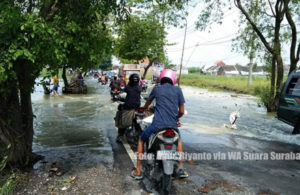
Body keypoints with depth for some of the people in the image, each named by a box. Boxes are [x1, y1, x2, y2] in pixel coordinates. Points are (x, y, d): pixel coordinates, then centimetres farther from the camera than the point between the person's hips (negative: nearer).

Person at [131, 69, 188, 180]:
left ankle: (138, 171, 24)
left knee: (141, 141, 24)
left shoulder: (156, 89, 7)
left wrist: (145, 108, 49)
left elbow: (147, 104, 25)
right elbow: (182, 111, 8)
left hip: (157, 124, -1)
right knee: (178, 140, 35)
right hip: (172, 125, 2)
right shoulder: (178, 90, 8)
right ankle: (181, 168, 29)